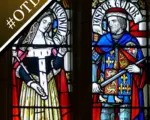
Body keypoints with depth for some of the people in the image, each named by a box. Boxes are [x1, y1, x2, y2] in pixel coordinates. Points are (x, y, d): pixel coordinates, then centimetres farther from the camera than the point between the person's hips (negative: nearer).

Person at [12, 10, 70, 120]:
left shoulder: (50, 42, 11)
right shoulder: (25, 41, 0)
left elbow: (56, 66, 7)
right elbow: (18, 65, -4)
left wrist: (60, 54, -12)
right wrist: (30, 82, -14)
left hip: (49, 86, 4)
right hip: (30, 86, -3)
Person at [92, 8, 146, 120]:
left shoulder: (131, 41, 3)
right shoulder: (104, 40, 7)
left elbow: (141, 65, 6)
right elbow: (94, 62, 7)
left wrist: (138, 69, -17)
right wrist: (93, 82, -4)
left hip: (125, 90, -1)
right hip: (106, 89, 1)